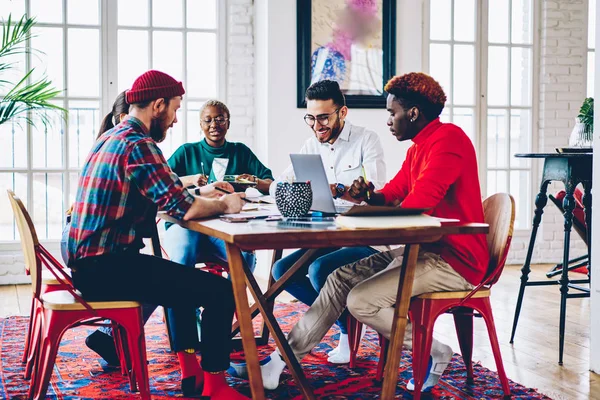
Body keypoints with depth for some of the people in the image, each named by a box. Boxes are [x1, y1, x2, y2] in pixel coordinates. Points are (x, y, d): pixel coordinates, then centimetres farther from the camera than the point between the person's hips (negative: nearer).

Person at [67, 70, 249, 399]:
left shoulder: (110, 138, 15)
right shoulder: (138, 145, -17)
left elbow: (163, 195, 23)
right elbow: (184, 209, -22)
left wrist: (205, 196, 17)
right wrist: (224, 204, -4)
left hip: (89, 262, 11)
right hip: (106, 268, -11)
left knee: (183, 278, 30)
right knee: (221, 291, -11)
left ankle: (191, 372, 31)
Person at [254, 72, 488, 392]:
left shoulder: (448, 139, -17)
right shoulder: (418, 146, 15)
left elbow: (418, 203, -25)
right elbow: (393, 194, 19)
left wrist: (371, 212, -7)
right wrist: (368, 195, -4)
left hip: (454, 259, -10)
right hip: (425, 249, 10)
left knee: (361, 301, -18)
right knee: (341, 279, 3)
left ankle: (434, 352, 1)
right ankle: (283, 359, 7)